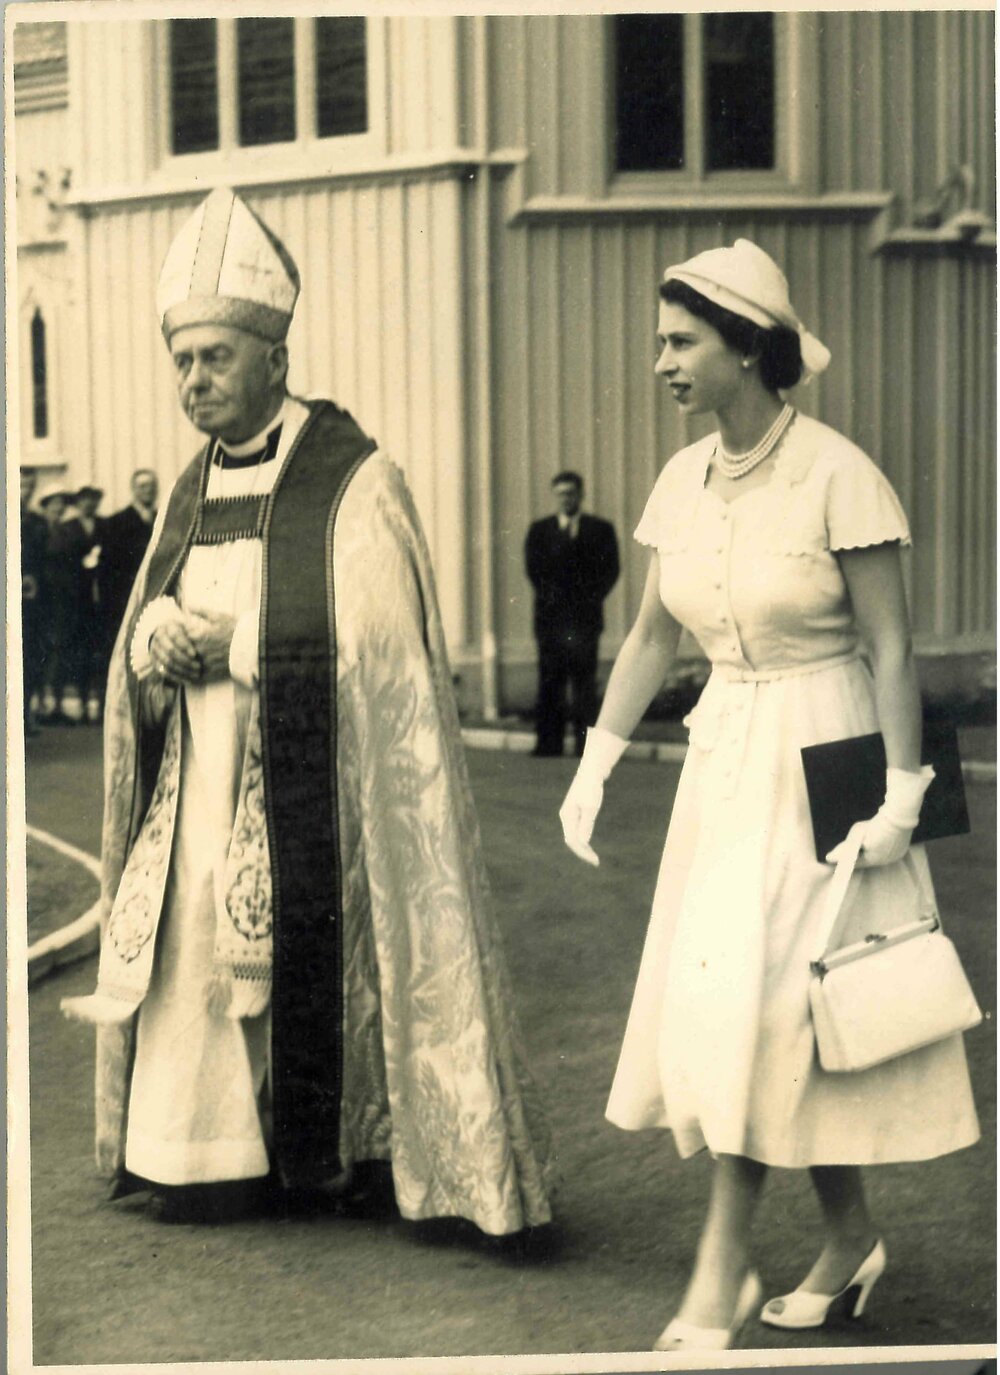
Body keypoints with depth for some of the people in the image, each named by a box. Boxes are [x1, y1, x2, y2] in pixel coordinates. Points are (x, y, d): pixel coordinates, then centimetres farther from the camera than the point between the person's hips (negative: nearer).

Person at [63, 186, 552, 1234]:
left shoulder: (354, 488, -8)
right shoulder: (191, 493, 13)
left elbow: (379, 661, -11)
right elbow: (137, 653, 16)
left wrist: (227, 641, -14)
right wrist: (157, 640, -8)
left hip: (307, 797, -6)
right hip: (198, 796, 6)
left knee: (319, 956, -2)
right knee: (192, 966, 3)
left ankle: (339, 1154, 12)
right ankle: (209, 1154, 14)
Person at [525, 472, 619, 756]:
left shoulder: (601, 529, 11)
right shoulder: (539, 530, 14)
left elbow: (610, 570, 3)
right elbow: (534, 568, 3)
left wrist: (589, 600, -9)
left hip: (585, 619, -1)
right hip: (551, 618, 1)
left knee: (586, 687, -4)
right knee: (550, 686, -3)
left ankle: (586, 750, -3)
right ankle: (548, 747, -3)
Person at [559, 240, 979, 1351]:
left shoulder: (837, 476, -14)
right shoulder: (682, 483, 5)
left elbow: (891, 647, -13)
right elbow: (651, 636, 12)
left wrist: (901, 796, -15)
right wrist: (596, 762, 9)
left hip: (822, 759, -7)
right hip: (724, 759, 7)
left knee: (760, 997, -8)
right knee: (720, 999, 9)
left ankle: (723, 1265, 1)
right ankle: (851, 1236, 25)